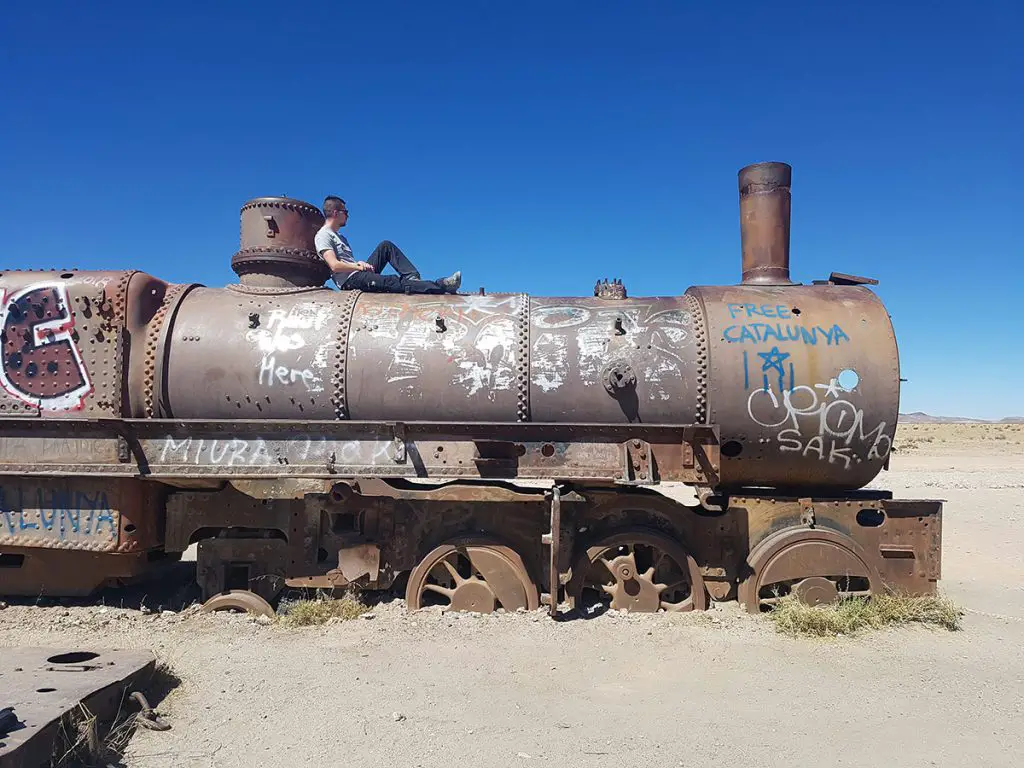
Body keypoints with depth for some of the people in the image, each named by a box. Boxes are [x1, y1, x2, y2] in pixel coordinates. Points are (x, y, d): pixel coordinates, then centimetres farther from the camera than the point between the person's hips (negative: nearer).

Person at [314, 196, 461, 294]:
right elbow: (335, 266, -18)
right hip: (350, 280, -9)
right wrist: (358, 266, -13)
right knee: (395, 282, -25)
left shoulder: (340, 237, 28)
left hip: (360, 272, 9)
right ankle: (443, 286, -32)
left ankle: (412, 278, -17)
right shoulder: (323, 235, -4)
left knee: (386, 245, 2)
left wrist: (362, 265, -1)